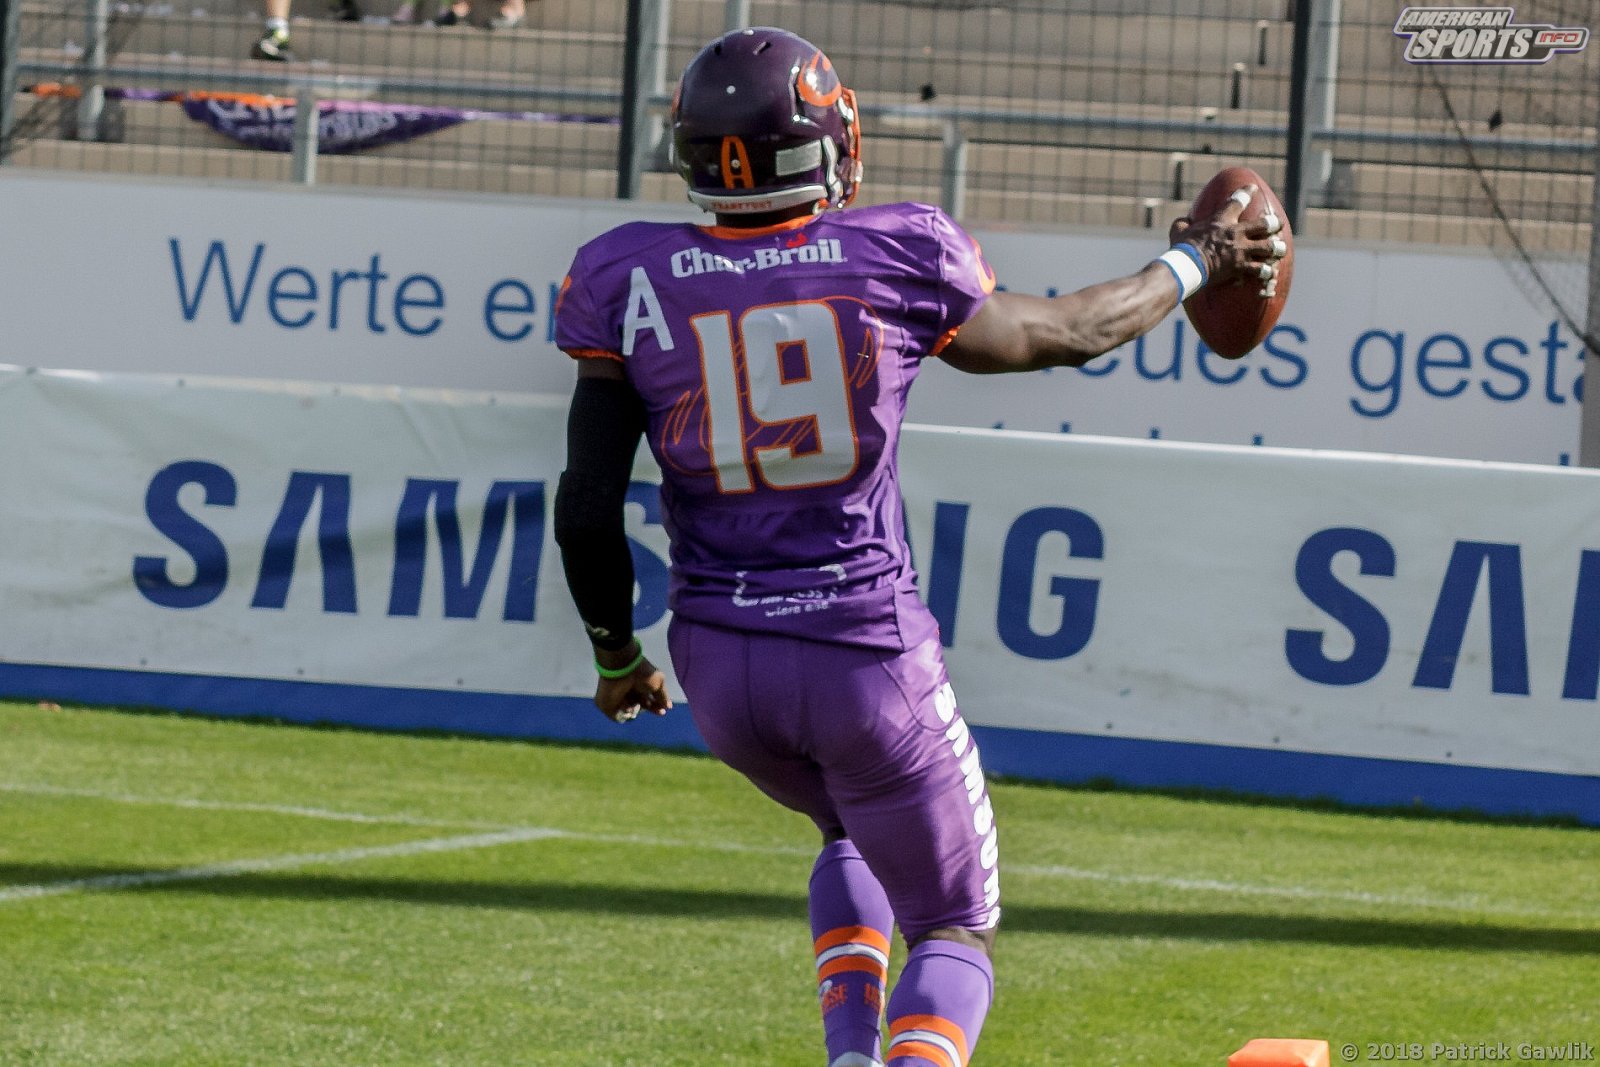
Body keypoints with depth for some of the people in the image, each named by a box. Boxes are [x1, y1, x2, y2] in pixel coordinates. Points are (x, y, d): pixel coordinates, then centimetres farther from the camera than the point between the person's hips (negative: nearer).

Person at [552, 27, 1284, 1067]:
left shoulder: (634, 285, -4)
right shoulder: (893, 263, -7)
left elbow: (588, 509, -3)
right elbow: (1067, 333, 11)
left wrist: (617, 653, 14)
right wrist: (1189, 266, 29)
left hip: (721, 665, 3)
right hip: (867, 657, -3)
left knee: (856, 834, 33)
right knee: (954, 930, 13)